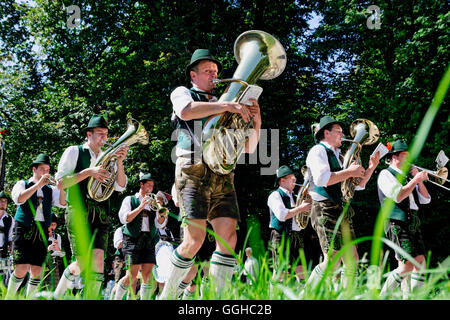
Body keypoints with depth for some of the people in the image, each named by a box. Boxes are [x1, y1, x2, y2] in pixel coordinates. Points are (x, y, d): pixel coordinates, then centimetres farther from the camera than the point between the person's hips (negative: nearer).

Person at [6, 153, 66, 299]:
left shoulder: (51, 190, 18)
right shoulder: (22, 184, 11)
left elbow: (62, 203, 0)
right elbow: (19, 199, -11)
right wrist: (38, 184, -15)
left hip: (42, 233, 3)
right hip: (24, 231, -3)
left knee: (37, 271, -1)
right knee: (22, 269, -13)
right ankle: (9, 297, 2)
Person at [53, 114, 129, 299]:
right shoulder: (74, 152, 5)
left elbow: (120, 187, 6)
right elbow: (60, 182, -5)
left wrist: (119, 162, -9)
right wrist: (89, 172, -15)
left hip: (100, 215, 4)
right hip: (79, 213, -4)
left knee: (98, 259, -11)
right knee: (83, 262, -8)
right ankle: (57, 294, 17)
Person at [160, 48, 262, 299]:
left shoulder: (222, 107, 29)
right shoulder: (182, 93, 15)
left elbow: (249, 148, 25)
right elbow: (186, 111, -14)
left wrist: (256, 122, 7)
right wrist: (226, 105, -17)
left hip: (223, 177, 6)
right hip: (195, 172, -5)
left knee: (229, 238, -9)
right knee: (195, 239, -14)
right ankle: (167, 295, 1)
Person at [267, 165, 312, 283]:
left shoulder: (294, 197, 22)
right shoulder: (275, 195, -2)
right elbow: (282, 215, -17)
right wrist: (301, 208, -11)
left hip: (297, 236, 7)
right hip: (281, 236, -7)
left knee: (301, 270, 1)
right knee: (280, 270, -10)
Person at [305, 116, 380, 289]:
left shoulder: (338, 156, 25)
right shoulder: (318, 151, -2)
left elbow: (358, 185, 30)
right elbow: (321, 179, -21)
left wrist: (371, 167, 15)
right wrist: (350, 172, -13)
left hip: (342, 212, 9)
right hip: (326, 210, -9)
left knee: (352, 258, 5)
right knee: (332, 260, -17)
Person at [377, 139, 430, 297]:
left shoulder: (406, 177, 23)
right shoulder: (386, 174, -1)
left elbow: (425, 199, 19)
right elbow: (398, 196, -18)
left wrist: (419, 178, 8)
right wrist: (416, 179, -10)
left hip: (413, 224, 8)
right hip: (397, 223, -8)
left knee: (420, 261, -2)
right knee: (408, 265, -14)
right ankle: (382, 296, -4)